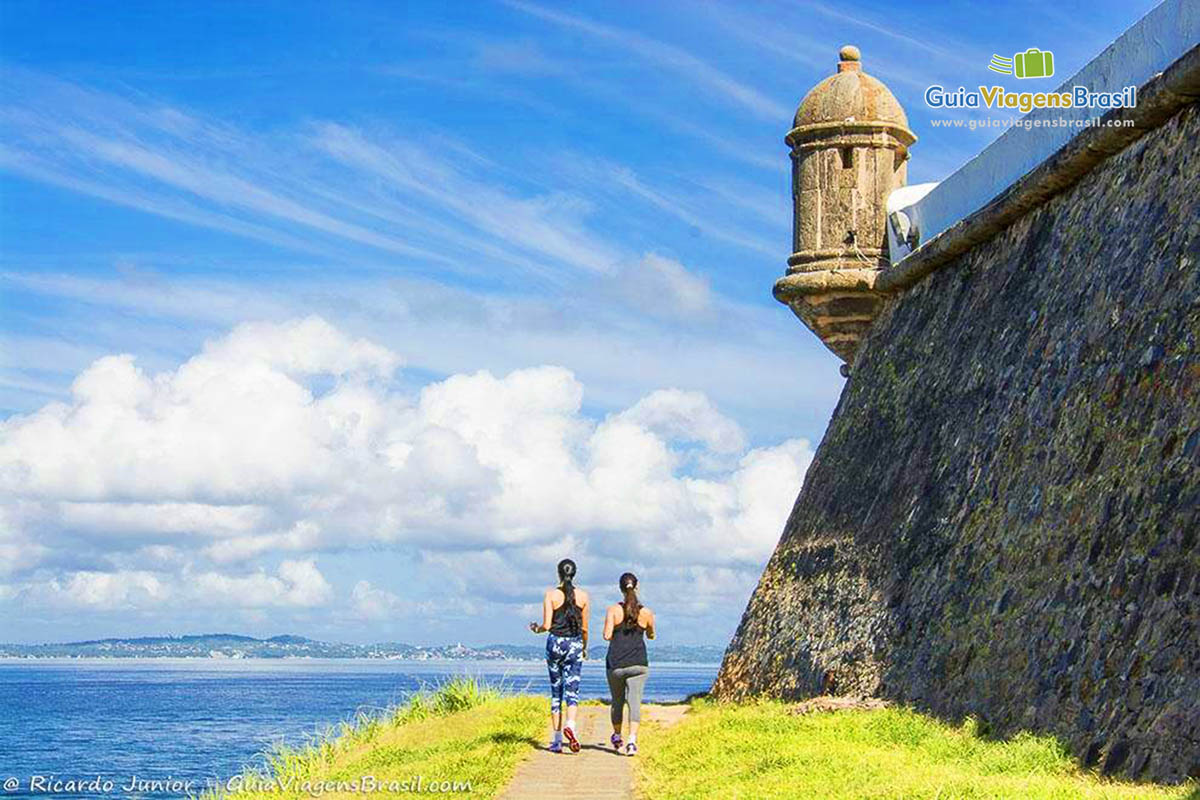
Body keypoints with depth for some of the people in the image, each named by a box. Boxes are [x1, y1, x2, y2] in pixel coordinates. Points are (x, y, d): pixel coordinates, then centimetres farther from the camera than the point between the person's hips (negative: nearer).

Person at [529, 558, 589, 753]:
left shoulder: (551, 595, -5)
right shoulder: (582, 596, 1)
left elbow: (547, 625, -9)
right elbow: (584, 628, 8)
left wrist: (536, 629, 13)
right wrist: (585, 648, 23)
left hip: (555, 643, 0)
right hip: (575, 644, 0)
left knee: (556, 692, 9)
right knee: (572, 690, -1)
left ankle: (557, 740, 10)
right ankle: (570, 725, -29)